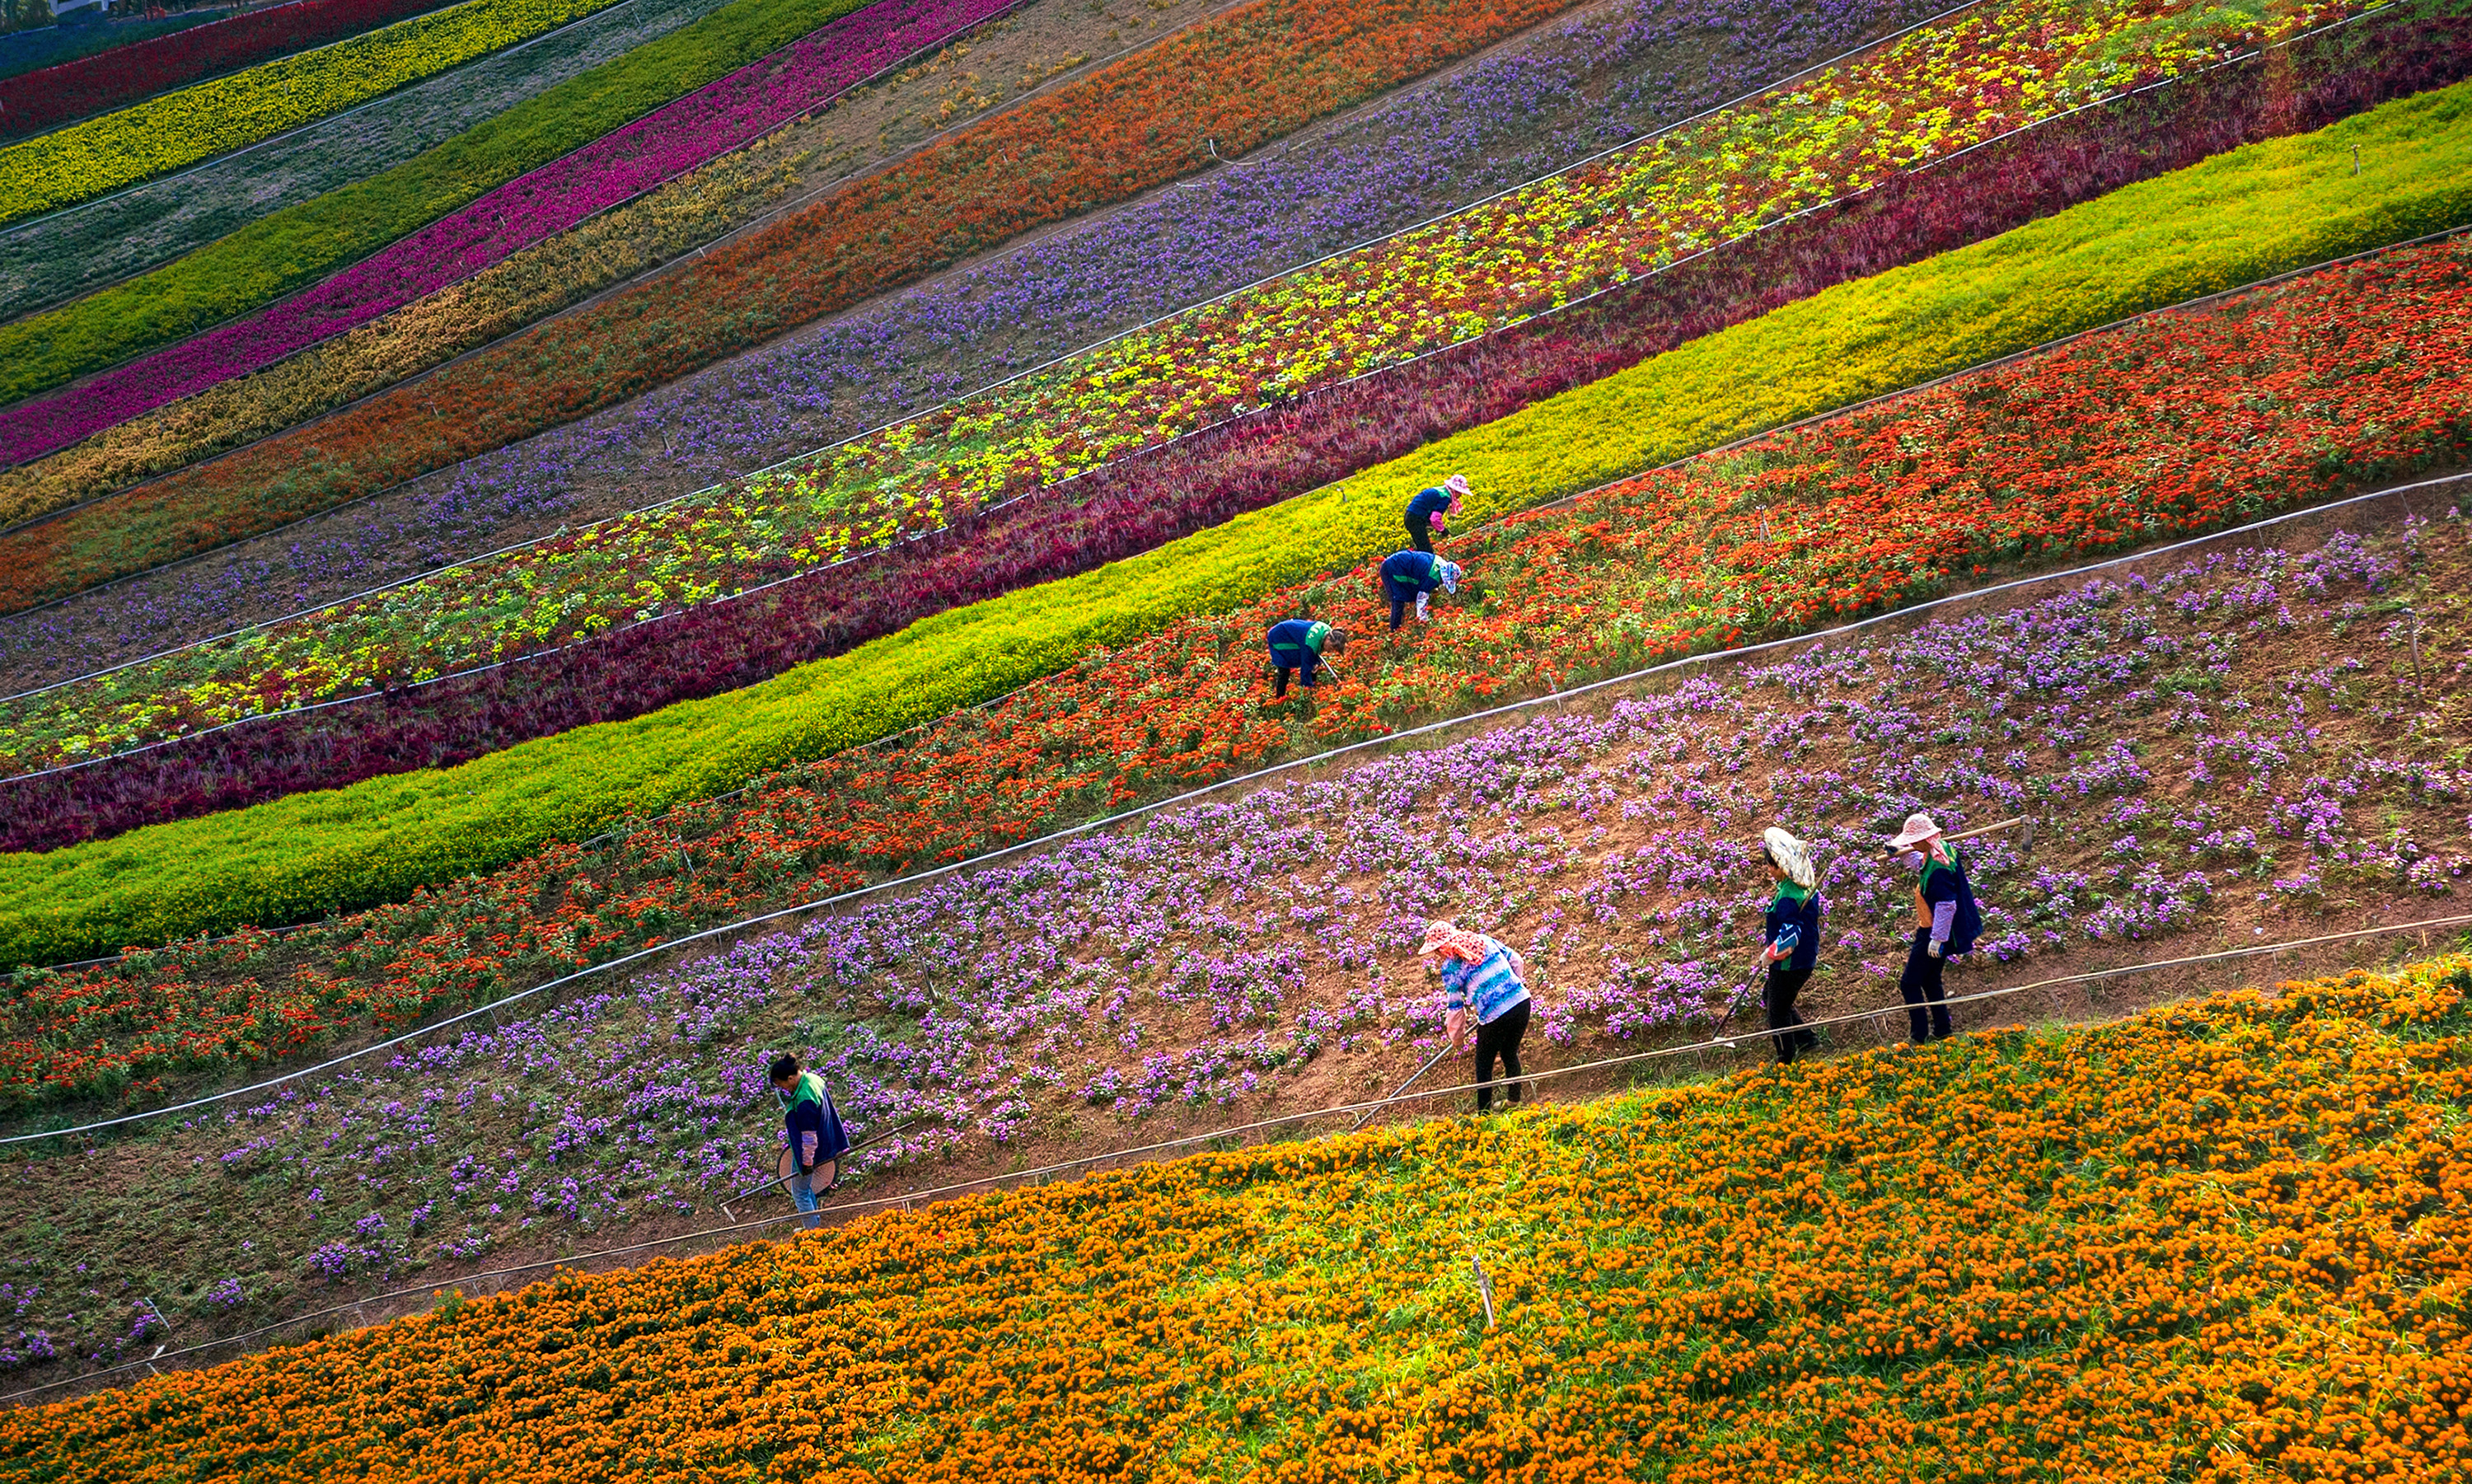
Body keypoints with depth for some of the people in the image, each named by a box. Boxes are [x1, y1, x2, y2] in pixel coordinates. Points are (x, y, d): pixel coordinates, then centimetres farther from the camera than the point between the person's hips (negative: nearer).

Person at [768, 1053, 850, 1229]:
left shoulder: (804, 1102, -36)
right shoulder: (813, 1079, -9)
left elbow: (808, 1136, -28)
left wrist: (807, 1162, -16)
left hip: (806, 1152, -9)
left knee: (800, 1192, 12)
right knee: (807, 1187, 28)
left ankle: (813, 1229, 26)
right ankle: (815, 1221, 44)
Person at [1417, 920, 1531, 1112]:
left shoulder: (1450, 965, -5)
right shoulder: (1483, 941, 9)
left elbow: (1455, 1006, -1)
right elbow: (1515, 959, 16)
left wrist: (1457, 1037, 13)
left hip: (1494, 1016, -6)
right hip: (1522, 1002, 6)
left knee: (1484, 1064, 14)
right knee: (1510, 1053, 27)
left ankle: (1484, 1112, 20)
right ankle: (1515, 1101, 37)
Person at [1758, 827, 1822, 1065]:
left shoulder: (1787, 898, -28)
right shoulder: (1808, 888, 3)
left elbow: (1790, 934, -33)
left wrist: (1769, 955, -19)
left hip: (1789, 965, -10)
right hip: (1806, 960, 10)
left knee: (1777, 1012, 6)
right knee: (1772, 999, 27)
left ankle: (1787, 1062, 18)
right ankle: (1807, 1037, 28)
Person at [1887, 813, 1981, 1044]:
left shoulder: (1938, 870, -29)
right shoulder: (1944, 850, 2)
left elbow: (1946, 906, -30)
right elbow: (1921, 862, 26)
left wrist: (1936, 939, -28)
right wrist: (1902, 852, 17)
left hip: (1933, 934, -10)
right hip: (1932, 931, 10)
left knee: (1909, 983, -2)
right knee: (1930, 981, 21)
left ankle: (1919, 1037, 0)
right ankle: (1941, 1031, 28)